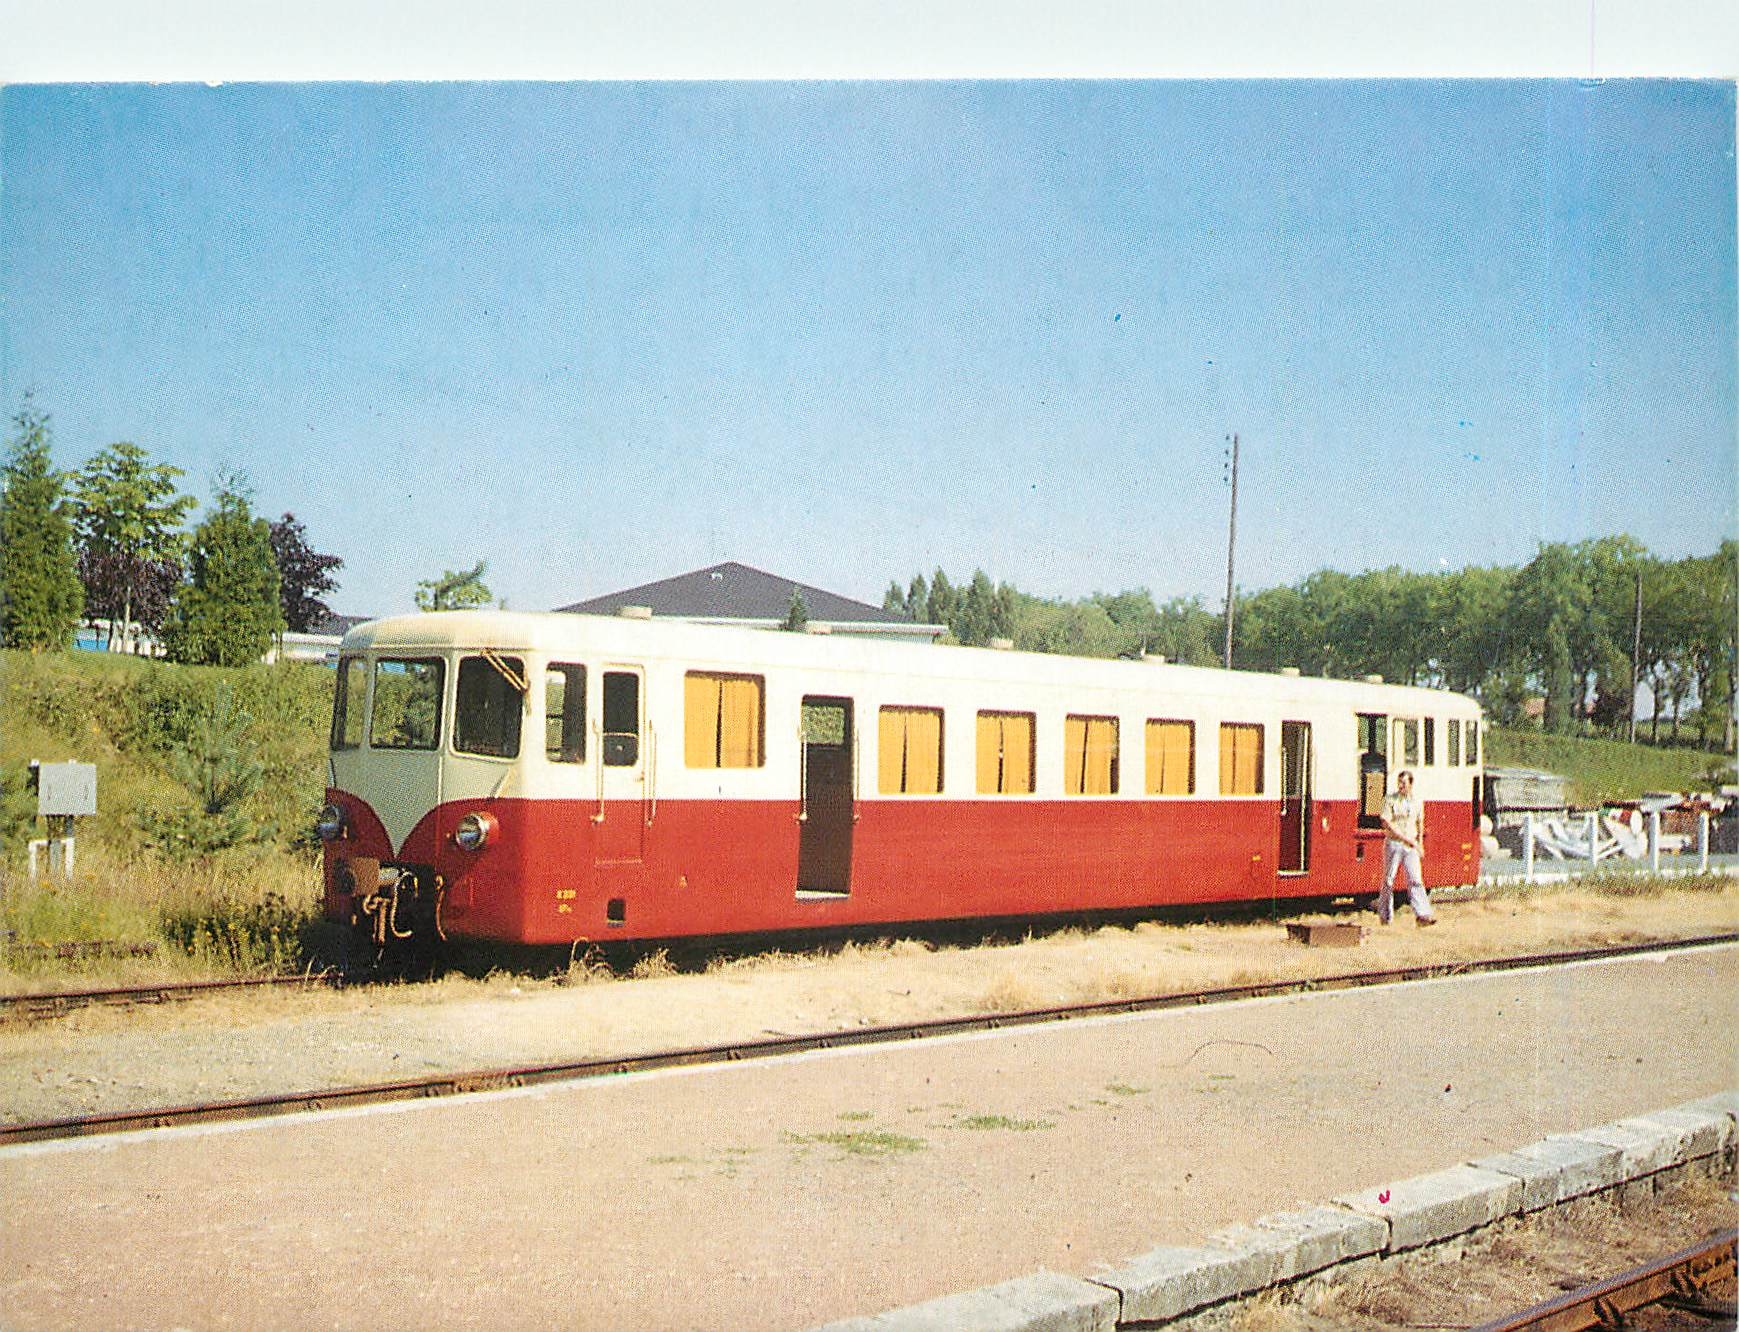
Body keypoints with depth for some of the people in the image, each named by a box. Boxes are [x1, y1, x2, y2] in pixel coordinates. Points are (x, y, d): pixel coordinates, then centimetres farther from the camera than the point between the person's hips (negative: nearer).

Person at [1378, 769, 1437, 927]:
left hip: (1411, 846, 3)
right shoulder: (1390, 800, -3)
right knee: (1389, 879, 2)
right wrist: (1406, 838, -14)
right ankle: (1385, 915, 11)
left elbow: (1420, 823, 21)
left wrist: (1420, 844, 14)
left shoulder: (1416, 802, 10)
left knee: (1416, 879, -6)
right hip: (1393, 843, -3)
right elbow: (1386, 824, -11)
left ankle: (1423, 914, -11)